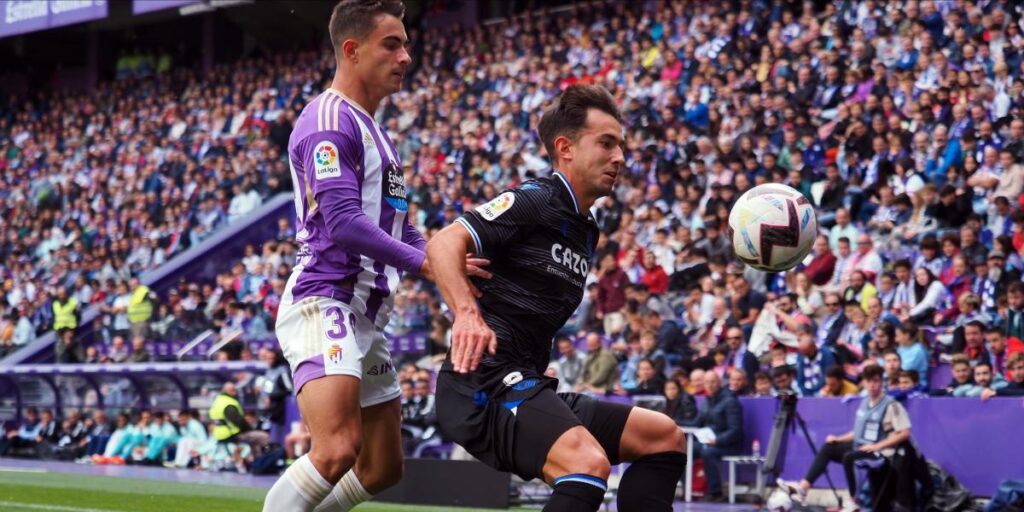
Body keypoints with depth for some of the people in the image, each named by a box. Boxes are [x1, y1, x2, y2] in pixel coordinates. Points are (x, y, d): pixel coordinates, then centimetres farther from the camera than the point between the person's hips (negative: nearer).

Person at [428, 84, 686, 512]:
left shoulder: (586, 231, 22)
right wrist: (467, 314, -34)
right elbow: (443, 244, -21)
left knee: (664, 436, 9)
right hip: (486, 383, -10)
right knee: (589, 462, -32)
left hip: (526, 386, 10)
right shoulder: (534, 201, -6)